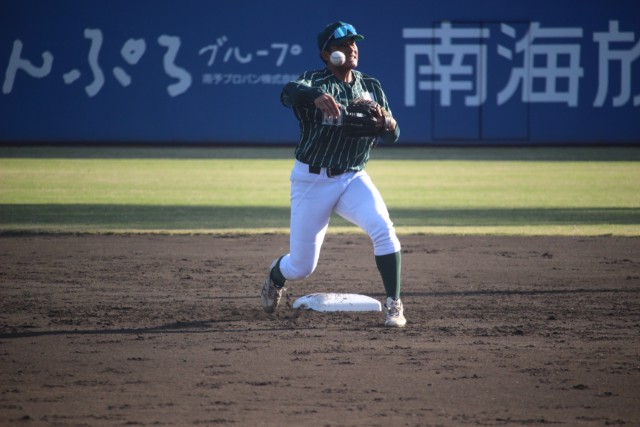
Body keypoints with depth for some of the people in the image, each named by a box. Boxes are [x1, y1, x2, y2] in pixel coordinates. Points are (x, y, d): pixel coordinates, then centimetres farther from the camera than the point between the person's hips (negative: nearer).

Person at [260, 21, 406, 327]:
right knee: (301, 266, 3)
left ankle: (393, 305, -19)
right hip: (312, 180, -3)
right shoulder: (314, 82, -8)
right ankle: (275, 276, 40)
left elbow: (392, 137, 0)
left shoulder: (371, 88, 5)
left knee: (383, 228, -26)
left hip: (354, 179, 3)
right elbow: (288, 93, -32)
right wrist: (316, 96, -55)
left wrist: (385, 122, -25)